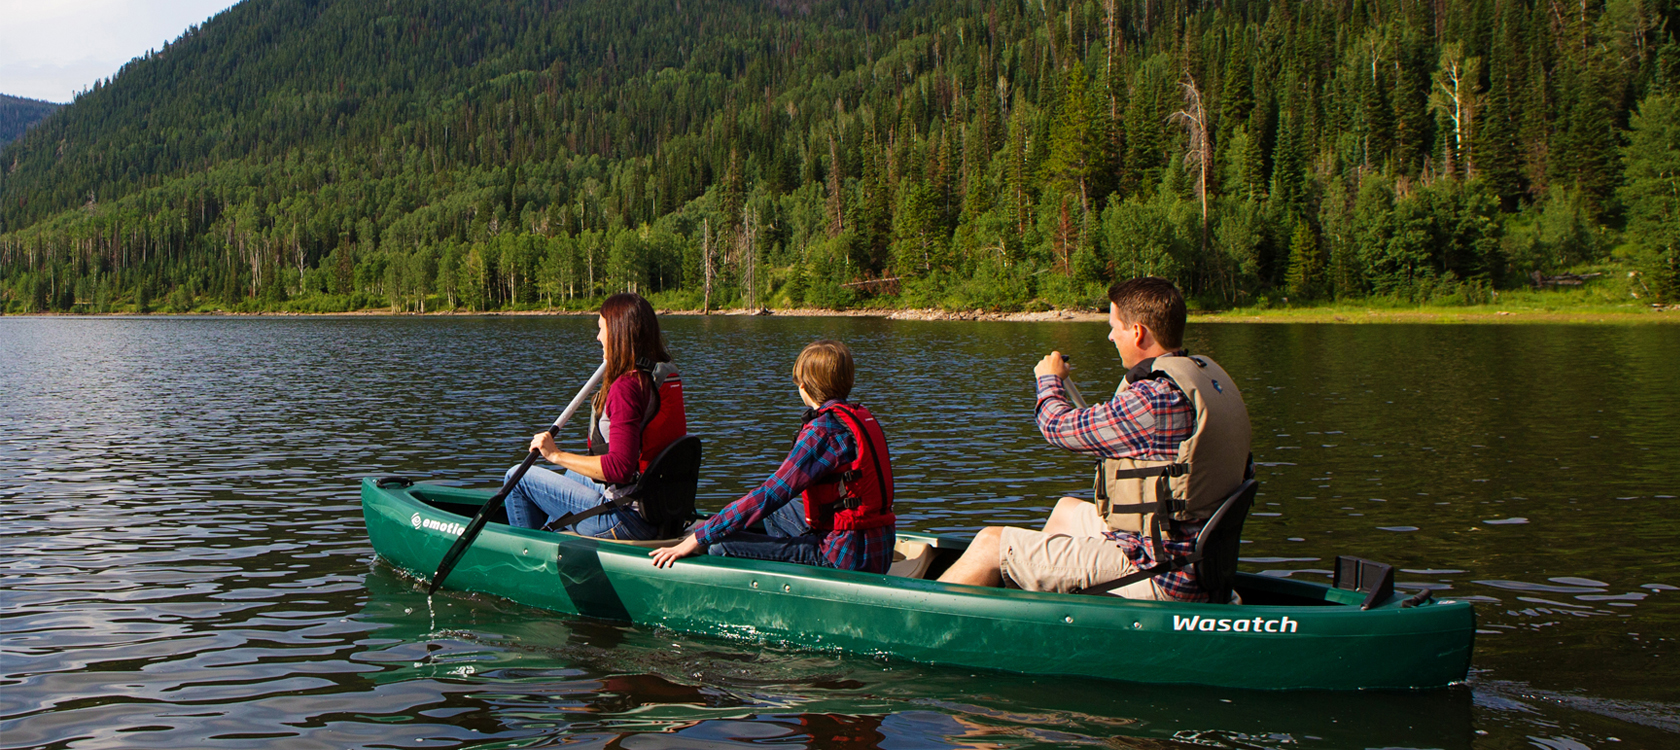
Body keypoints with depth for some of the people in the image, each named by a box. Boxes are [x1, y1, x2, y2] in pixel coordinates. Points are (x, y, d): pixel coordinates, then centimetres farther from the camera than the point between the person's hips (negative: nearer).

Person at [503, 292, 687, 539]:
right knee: (571, 476, 36)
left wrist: (557, 455, -19)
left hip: (628, 521, -9)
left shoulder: (626, 387, -22)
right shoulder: (669, 376, 5)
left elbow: (620, 468, -29)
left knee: (518, 477, 4)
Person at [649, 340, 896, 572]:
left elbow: (770, 494, -20)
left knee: (721, 547, -12)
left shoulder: (824, 430, -17)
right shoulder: (863, 417, 10)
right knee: (775, 512, 30)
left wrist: (697, 540, -16)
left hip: (845, 556, -9)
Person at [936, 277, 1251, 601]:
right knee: (1066, 509, 34)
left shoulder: (1156, 397, -25)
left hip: (1156, 578, -10)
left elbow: (1058, 426, -10)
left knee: (991, 544, -5)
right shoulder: (1208, 373, 5)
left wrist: (1050, 381, 11)